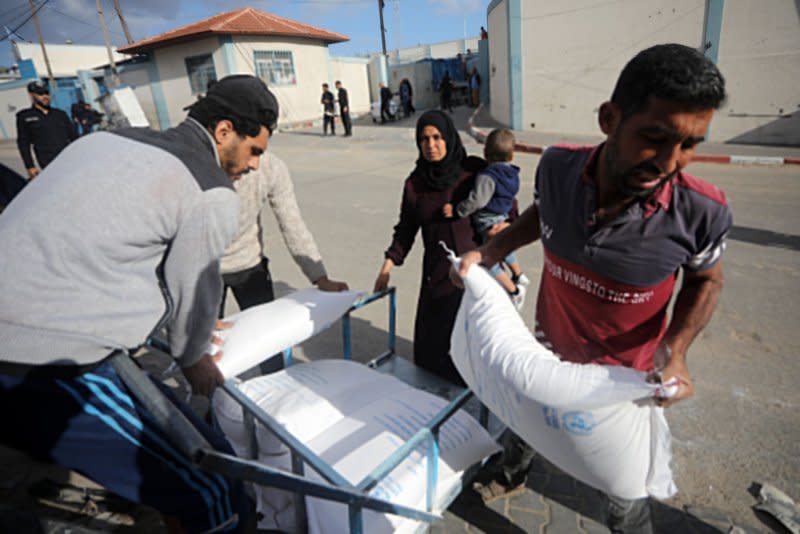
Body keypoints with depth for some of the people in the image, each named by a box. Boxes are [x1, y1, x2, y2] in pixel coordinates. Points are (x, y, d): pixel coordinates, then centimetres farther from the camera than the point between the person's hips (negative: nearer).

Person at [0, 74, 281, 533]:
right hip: (54, 371, -9)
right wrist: (193, 358, 19)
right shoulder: (213, 195, -12)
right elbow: (193, 289, -2)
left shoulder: (111, 140, 14)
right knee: (214, 487, -1)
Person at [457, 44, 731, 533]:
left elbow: (706, 279, -6)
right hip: (550, 346, 3)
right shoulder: (557, 167, -23)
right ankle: (513, 473, 64)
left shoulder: (701, 212, -28)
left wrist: (676, 352, -21)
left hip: (625, 373, -3)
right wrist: (490, 252, -11)